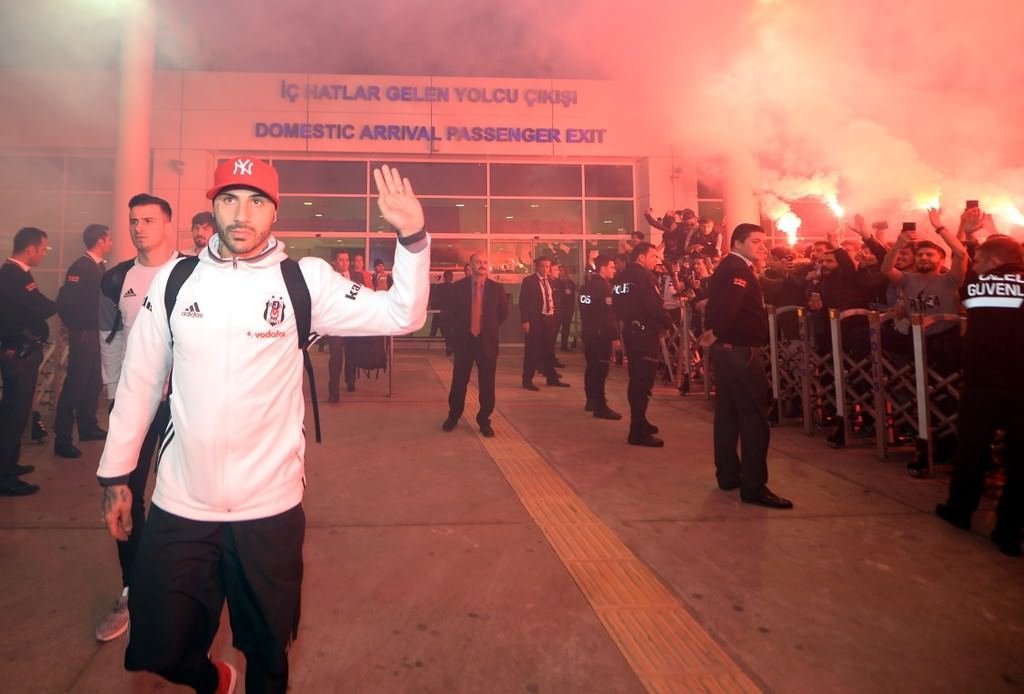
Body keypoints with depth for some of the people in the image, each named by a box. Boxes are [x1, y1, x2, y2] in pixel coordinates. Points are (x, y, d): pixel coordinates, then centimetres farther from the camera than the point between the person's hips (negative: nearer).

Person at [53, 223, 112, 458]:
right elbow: (64, 302, -20)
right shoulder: (80, 267, -15)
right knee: (74, 385, -3)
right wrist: (77, 327, -10)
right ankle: (62, 440, 5)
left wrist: (103, 324, 2)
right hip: (84, 334, -8)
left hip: (97, 333, 8)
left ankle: (88, 427, 30)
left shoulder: (99, 267, 10)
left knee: (94, 382, 16)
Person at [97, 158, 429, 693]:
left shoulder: (304, 280, -6)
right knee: (159, 650, 15)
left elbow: (402, 315, -9)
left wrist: (412, 237, -22)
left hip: (270, 506, -1)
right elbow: (139, 381, 7)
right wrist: (116, 472, 10)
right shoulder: (175, 279, -1)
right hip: (180, 506, 2)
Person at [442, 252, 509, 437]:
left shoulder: (497, 288, 1)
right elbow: (451, 311, 10)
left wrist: (490, 328, 11)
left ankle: (484, 420, 17)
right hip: (464, 339, 0)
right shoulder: (458, 287, -1)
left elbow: (503, 312, 13)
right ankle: (453, 416, 24)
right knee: (459, 381, 7)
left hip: (487, 341, 1)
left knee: (487, 383, 4)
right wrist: (460, 329, 9)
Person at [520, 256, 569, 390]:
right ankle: (527, 380, 9)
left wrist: (554, 313, 9)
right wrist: (525, 321, -17)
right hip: (535, 319, -6)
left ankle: (552, 378, 25)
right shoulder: (529, 281, -7)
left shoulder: (551, 281, 12)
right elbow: (523, 302, -11)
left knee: (549, 349, 14)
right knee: (531, 350, 0)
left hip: (549, 319, 6)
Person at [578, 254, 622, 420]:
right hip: (601, 334, -9)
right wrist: (614, 337, -22)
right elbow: (608, 315, -22)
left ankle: (591, 401, 25)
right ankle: (600, 407, -6)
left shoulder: (587, 284, 11)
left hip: (588, 332, 9)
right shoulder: (603, 286, -17)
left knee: (592, 367, 16)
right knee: (600, 369, -7)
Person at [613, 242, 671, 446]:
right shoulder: (643, 275, -14)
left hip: (631, 330, 9)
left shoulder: (623, 276, 12)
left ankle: (639, 422, 31)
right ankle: (638, 432, -4)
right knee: (643, 381, -6)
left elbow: (618, 306, 18)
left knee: (637, 380, 19)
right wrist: (667, 323, -6)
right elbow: (654, 306, -20)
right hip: (645, 332, -9)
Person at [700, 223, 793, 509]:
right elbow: (727, 305, -30)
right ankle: (754, 486, -5)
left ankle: (728, 475, 22)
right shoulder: (737, 269, -14)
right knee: (754, 416, -8)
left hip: (728, 349, 11)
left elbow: (719, 304, 16)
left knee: (728, 412, 14)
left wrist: (715, 332, 2)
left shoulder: (730, 267, 18)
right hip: (740, 351, -11)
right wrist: (716, 333, -19)